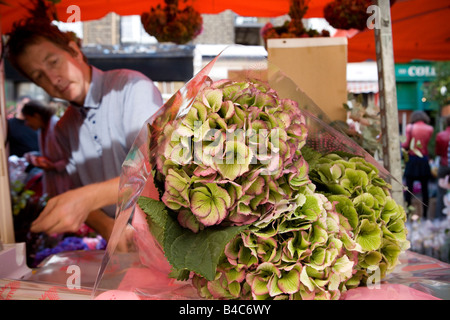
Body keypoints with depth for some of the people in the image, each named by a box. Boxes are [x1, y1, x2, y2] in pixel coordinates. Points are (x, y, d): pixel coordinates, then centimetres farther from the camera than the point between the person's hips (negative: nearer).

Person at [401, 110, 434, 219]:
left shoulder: (410, 127, -4)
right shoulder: (429, 129, 2)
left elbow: (407, 144, -8)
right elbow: (428, 144, -6)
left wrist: (401, 145, 10)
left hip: (412, 158, -1)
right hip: (424, 160, 1)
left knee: (409, 187, 3)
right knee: (424, 188, 7)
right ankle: (425, 213, 10)